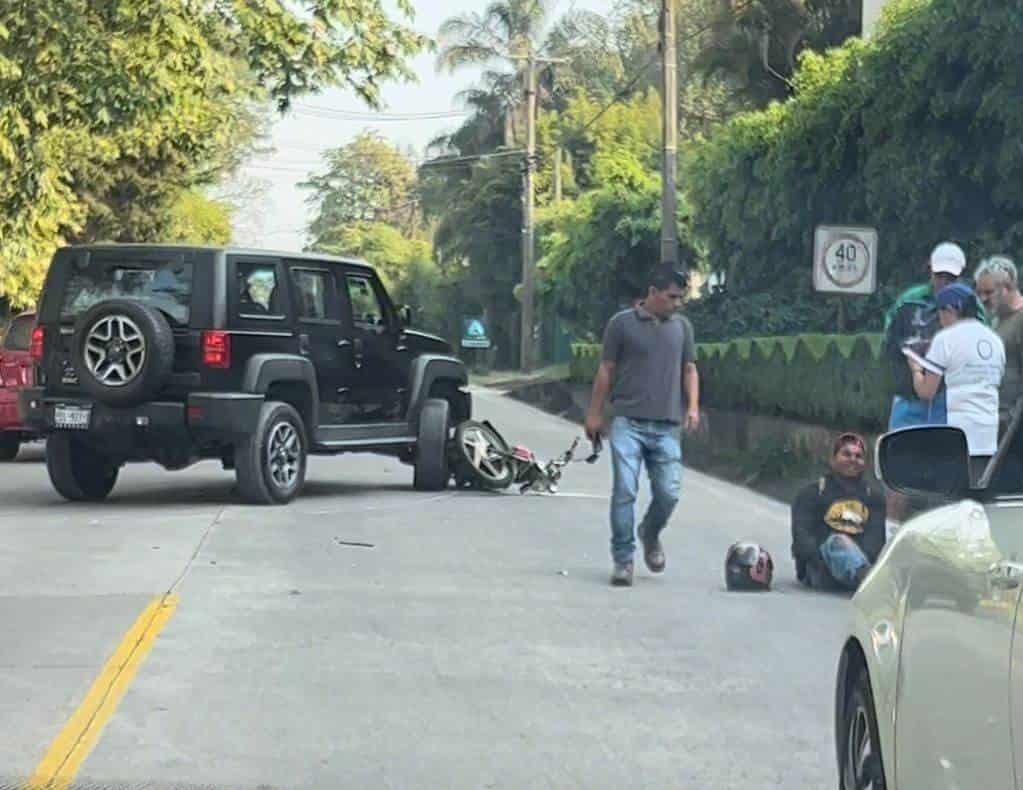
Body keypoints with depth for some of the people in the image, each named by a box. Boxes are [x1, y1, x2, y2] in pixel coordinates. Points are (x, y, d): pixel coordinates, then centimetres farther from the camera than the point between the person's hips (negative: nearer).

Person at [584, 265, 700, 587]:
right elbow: (606, 370, 5)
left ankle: (650, 535, 28)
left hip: (667, 426, 3)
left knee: (668, 493, -2)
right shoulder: (622, 324, 2)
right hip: (628, 422, -3)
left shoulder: (682, 326, 13)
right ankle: (623, 559, 1)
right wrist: (594, 413, 5)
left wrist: (693, 406, 2)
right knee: (625, 491, -8)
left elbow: (689, 370, 17)